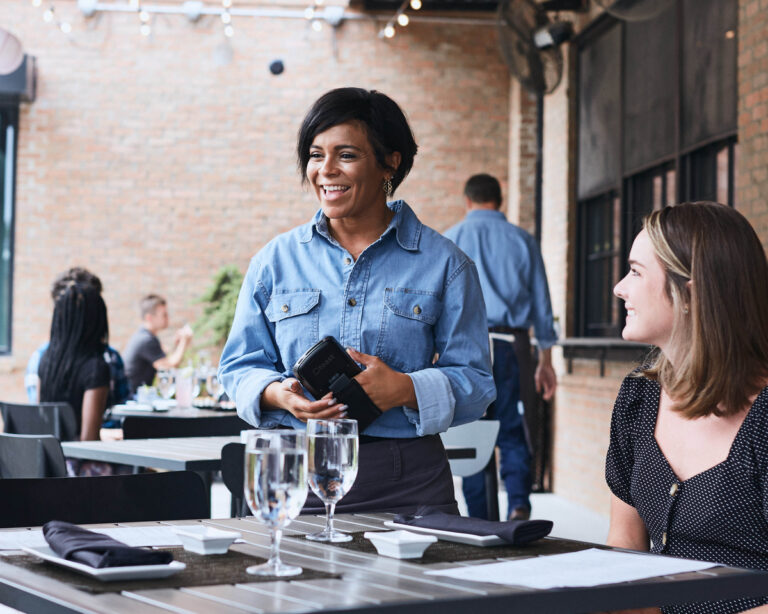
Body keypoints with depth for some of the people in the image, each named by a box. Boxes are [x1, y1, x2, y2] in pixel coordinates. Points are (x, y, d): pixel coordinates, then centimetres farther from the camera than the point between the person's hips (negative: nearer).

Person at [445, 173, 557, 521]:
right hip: (511, 345, 1)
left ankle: (479, 522, 8)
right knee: (513, 433, 6)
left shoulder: (450, 240, 5)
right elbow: (541, 305, 9)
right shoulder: (522, 240, 8)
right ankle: (519, 504, -14)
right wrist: (546, 361, 15)